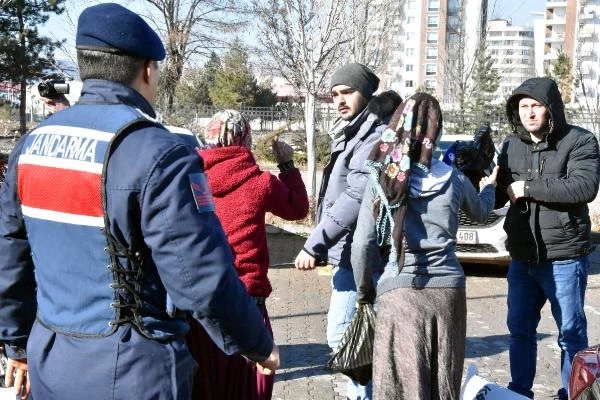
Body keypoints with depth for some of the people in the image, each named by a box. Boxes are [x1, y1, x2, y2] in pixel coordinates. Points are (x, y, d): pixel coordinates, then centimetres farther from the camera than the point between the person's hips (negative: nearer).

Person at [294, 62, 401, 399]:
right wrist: (322, 246, 14)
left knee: (342, 334, -9)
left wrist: (314, 245, -22)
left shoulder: (374, 134, -13)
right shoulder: (353, 134, 18)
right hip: (348, 253, 10)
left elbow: (356, 197, -24)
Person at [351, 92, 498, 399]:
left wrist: (364, 289, 11)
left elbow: (362, 244, -5)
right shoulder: (453, 179, 2)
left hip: (399, 292, -2)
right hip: (448, 289, 3)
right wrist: (488, 187, 44)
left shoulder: (381, 179, -4)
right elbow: (481, 213, 23)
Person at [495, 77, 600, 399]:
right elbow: (499, 195, 12)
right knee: (520, 329, 14)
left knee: (571, 332, 7)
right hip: (521, 258, 5)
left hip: (564, 257, -5)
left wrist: (528, 187, -21)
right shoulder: (512, 145, 7)